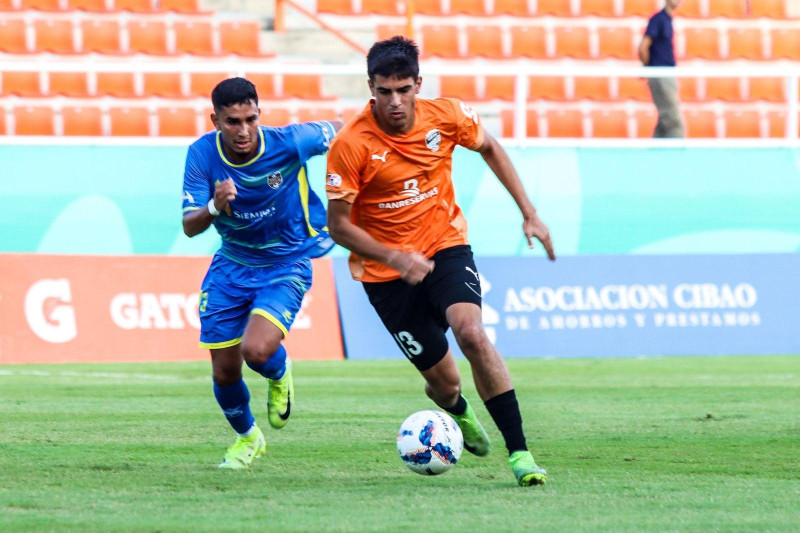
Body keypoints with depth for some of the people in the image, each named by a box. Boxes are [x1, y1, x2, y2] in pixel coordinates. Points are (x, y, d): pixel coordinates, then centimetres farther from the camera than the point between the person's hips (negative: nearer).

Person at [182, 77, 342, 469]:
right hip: (232, 264, 3)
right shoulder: (202, 154, -16)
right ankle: (247, 437, 36)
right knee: (224, 371, 4)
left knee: (257, 351, -26)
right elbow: (189, 227, -16)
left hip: (286, 264, -3)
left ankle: (279, 376, 13)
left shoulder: (289, 143, -23)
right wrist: (214, 206, -36)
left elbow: (338, 131, -3)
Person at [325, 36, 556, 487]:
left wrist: (529, 213, 9)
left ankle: (519, 452, -23)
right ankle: (457, 408, 42)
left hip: (446, 246, 1)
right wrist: (396, 258, -26)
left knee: (471, 332, -28)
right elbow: (339, 224, -13)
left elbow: (489, 148, 11)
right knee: (445, 382, 0)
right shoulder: (350, 145, -19)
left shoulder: (446, 116, -10)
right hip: (387, 272, -1)